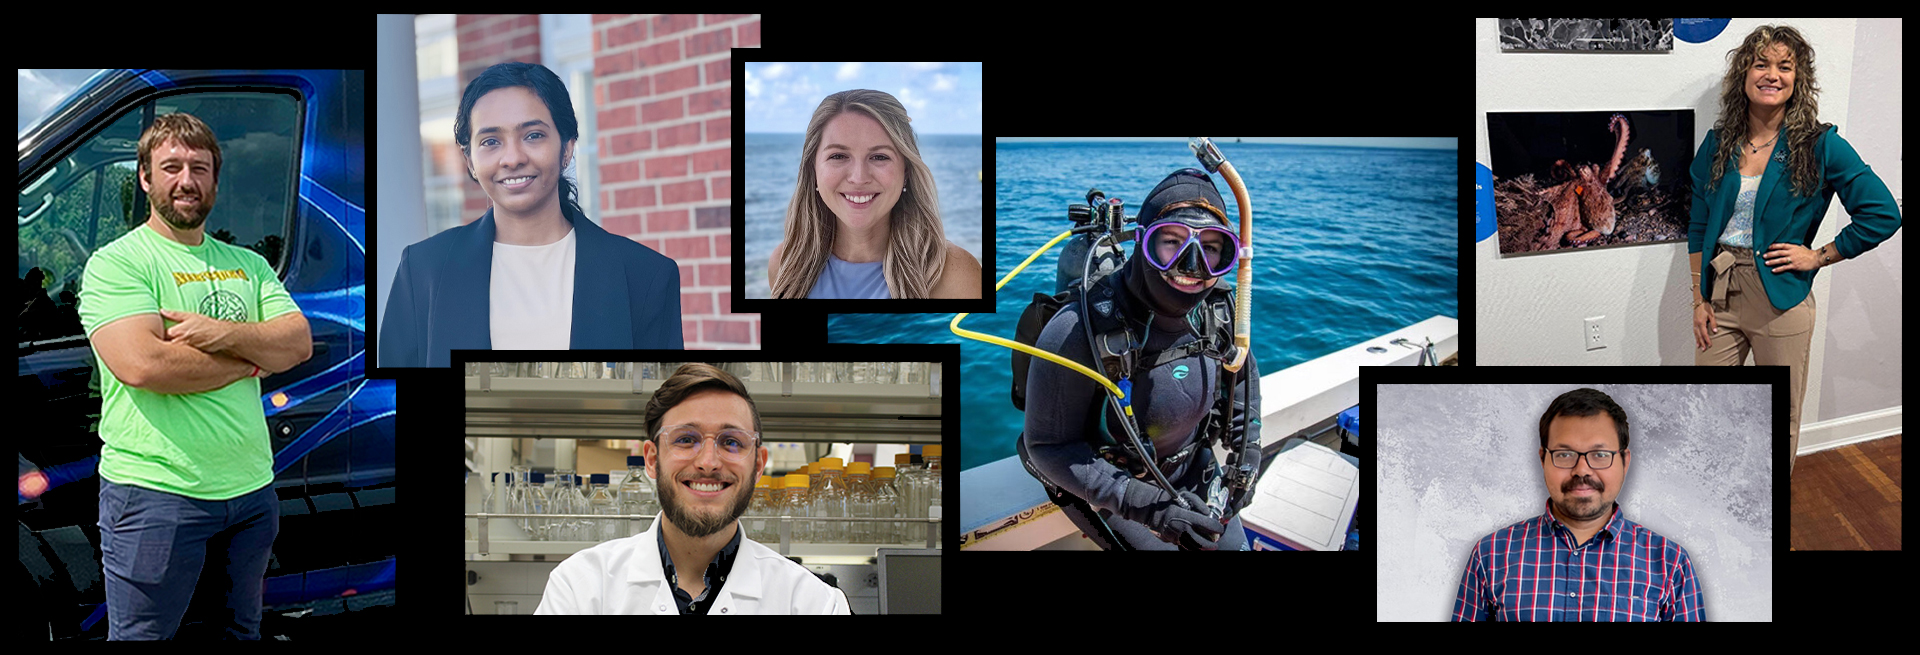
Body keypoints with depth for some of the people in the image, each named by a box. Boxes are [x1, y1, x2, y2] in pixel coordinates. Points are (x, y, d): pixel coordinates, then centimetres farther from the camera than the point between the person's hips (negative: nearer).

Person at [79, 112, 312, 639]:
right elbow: (143, 364, -21)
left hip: (251, 488, 6)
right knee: (142, 635, 3)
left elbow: (299, 343, 2)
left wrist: (223, 333, -16)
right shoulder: (116, 263, -6)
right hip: (156, 492, -6)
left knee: (242, 631, 18)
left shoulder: (248, 264, 14)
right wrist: (253, 359, -10)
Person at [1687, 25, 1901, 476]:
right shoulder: (1718, 144, 3)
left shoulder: (1820, 146, -8)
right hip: (1719, 292, 3)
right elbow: (1699, 227, 8)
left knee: (1781, 417, 10)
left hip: (1780, 298, -3)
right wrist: (1699, 299, 4)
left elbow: (1883, 214, -10)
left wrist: (1818, 257, -9)